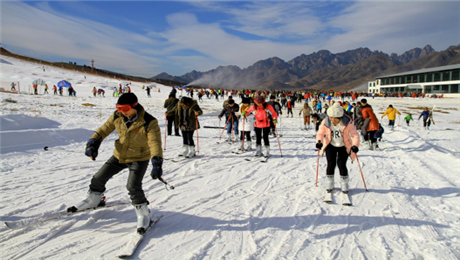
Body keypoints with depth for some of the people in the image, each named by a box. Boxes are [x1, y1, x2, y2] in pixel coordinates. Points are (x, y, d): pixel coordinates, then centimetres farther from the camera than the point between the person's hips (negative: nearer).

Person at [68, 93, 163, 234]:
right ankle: (92, 200, 44)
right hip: (119, 156, 6)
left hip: (139, 159, -6)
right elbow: (104, 130, 3)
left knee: (133, 186, -21)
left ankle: (143, 214, 0)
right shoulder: (117, 116, -10)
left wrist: (157, 162, -45)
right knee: (99, 178, 14)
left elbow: (155, 143, -33)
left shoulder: (149, 122, -26)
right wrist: (93, 143, -10)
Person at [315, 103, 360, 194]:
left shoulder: (347, 123, -22)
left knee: (341, 164, -8)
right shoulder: (326, 122, -18)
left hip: (343, 146, -1)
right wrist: (319, 142, -24)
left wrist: (355, 145, -32)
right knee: (331, 164, -4)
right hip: (331, 146, 1)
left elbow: (355, 135, -17)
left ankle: (344, 185, 13)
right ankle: (329, 185, 13)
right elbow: (320, 133, -6)